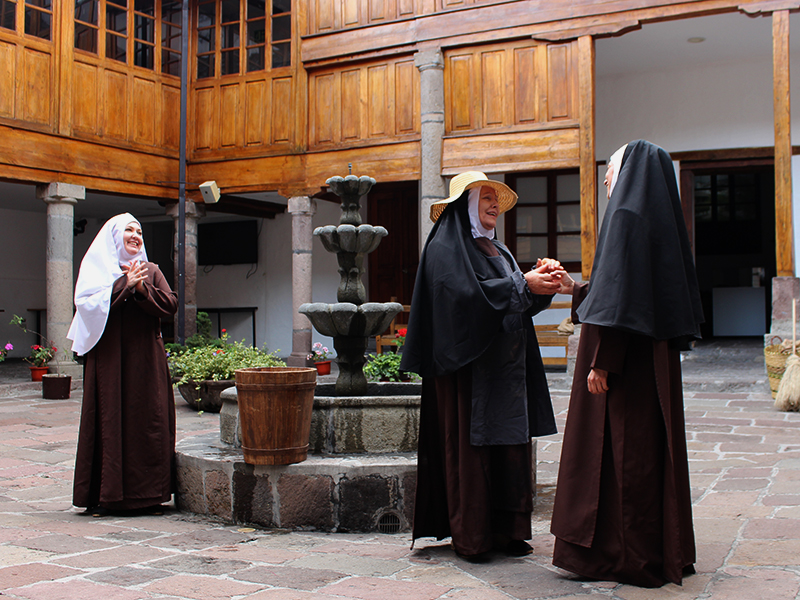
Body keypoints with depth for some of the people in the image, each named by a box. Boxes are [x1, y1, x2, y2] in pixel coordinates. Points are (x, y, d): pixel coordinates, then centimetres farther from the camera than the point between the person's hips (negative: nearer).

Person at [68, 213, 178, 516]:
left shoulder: (150, 271, 14)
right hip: (108, 359, -3)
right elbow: (87, 303, -10)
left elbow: (170, 304, 2)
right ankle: (102, 495, 3)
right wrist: (124, 285, -15)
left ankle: (147, 494, 6)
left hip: (146, 360, 3)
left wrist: (142, 289, -11)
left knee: (149, 421, 1)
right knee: (108, 422, -3)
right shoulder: (96, 267, 6)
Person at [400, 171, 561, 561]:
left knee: (509, 444, 5)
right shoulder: (444, 248, -4)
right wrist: (523, 284, -19)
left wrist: (543, 280, -7)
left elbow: (523, 301, 13)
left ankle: (505, 530, 12)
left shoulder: (495, 249, 21)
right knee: (468, 445, -5)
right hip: (468, 365, -8)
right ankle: (469, 538, 2)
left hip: (504, 365, 8)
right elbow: (467, 294, -19)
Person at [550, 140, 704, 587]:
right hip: (655, 354, 9)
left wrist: (602, 361, -20)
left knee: (617, 448, -3)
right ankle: (665, 551, 20)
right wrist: (576, 289, 23)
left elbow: (620, 293, -19)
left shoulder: (626, 215, -11)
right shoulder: (661, 218, 15)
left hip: (626, 355, -9)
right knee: (652, 445, 12)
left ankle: (621, 554, 4)